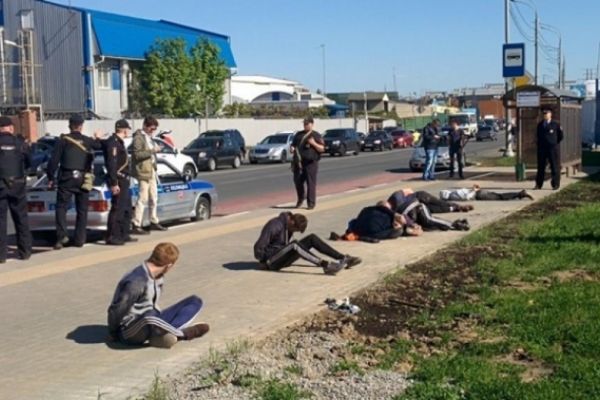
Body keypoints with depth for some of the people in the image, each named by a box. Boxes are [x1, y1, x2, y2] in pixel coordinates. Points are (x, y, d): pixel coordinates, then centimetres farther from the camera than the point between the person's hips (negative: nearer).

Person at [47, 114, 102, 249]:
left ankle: (62, 235, -15)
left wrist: (50, 178, 1)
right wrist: (98, 139, 39)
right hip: (83, 179, 2)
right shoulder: (88, 141, 5)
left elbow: (54, 160, -4)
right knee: (82, 210, 10)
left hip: (67, 178, -2)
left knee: (61, 207, 2)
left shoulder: (63, 140, -1)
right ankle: (79, 239, 10)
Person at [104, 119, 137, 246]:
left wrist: (125, 180, 18)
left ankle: (124, 235, 23)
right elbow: (111, 164, -21)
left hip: (124, 180, 11)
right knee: (117, 209, -9)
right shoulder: (112, 142, -15)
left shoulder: (119, 142, 18)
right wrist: (114, 183, -25)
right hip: (118, 181, -11)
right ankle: (111, 237, -6)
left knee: (126, 209, 15)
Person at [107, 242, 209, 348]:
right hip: (130, 331, -9)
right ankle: (182, 333, -18)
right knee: (149, 316, -45)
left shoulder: (158, 276, 5)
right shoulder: (137, 282, -24)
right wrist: (113, 334, -4)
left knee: (195, 301, 2)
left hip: (151, 321, 9)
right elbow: (117, 310, -18)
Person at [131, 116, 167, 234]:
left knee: (153, 198, 15)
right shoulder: (138, 138, -10)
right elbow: (137, 154, -20)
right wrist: (152, 150, -22)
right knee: (143, 199, -10)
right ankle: (136, 225, -8)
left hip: (151, 171, 10)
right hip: (143, 171, -10)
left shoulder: (149, 137, 18)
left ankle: (154, 222, 26)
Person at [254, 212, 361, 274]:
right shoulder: (275, 225, -22)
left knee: (312, 238, -2)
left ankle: (343, 259, -8)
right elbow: (259, 247, -23)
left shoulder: (288, 226, 5)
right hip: (271, 261, -9)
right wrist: (265, 262, -11)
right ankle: (326, 265, -45)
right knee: (294, 245, -36)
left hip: (283, 258, 9)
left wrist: (288, 258, 9)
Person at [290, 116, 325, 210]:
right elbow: (293, 144, 23)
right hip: (299, 162, 4)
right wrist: (292, 149, 0)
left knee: (311, 183, -4)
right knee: (298, 181, 4)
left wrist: (314, 143, -14)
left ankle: (311, 203, 2)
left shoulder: (316, 135, 6)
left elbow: (322, 149, 1)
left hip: (311, 162, -4)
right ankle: (300, 199, 27)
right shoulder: (298, 134, 17)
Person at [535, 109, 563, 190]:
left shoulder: (555, 125, -2)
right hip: (542, 149, 4)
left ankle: (556, 185, 7)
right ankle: (538, 184, 13)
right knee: (541, 167, 7)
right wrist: (539, 148, 10)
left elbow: (560, 137, 2)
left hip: (553, 148, -4)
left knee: (555, 167, 0)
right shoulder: (540, 125, 11)